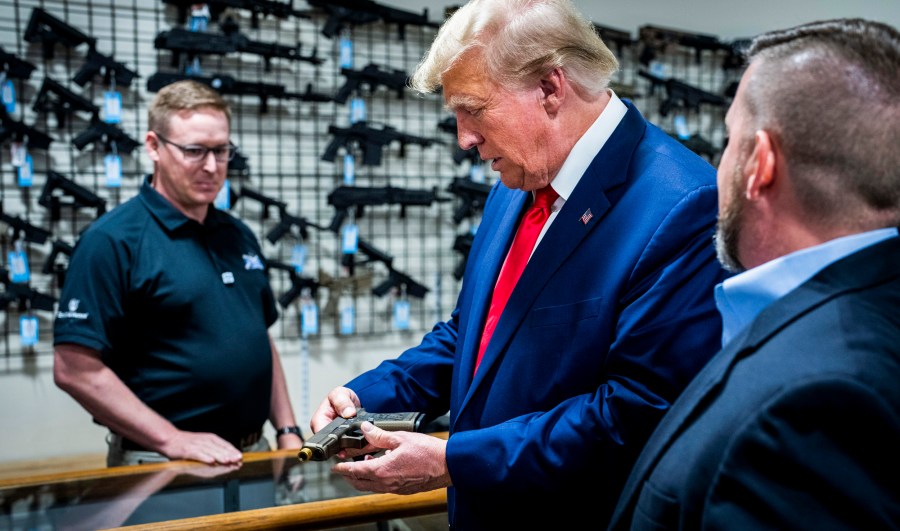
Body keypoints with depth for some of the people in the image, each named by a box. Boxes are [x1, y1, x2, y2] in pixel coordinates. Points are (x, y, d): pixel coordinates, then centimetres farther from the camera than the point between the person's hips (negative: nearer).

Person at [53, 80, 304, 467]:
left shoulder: (239, 236, 10)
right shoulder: (113, 240, -11)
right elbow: (74, 368, -16)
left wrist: (288, 432, 7)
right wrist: (173, 440, -18)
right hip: (162, 464, -6)